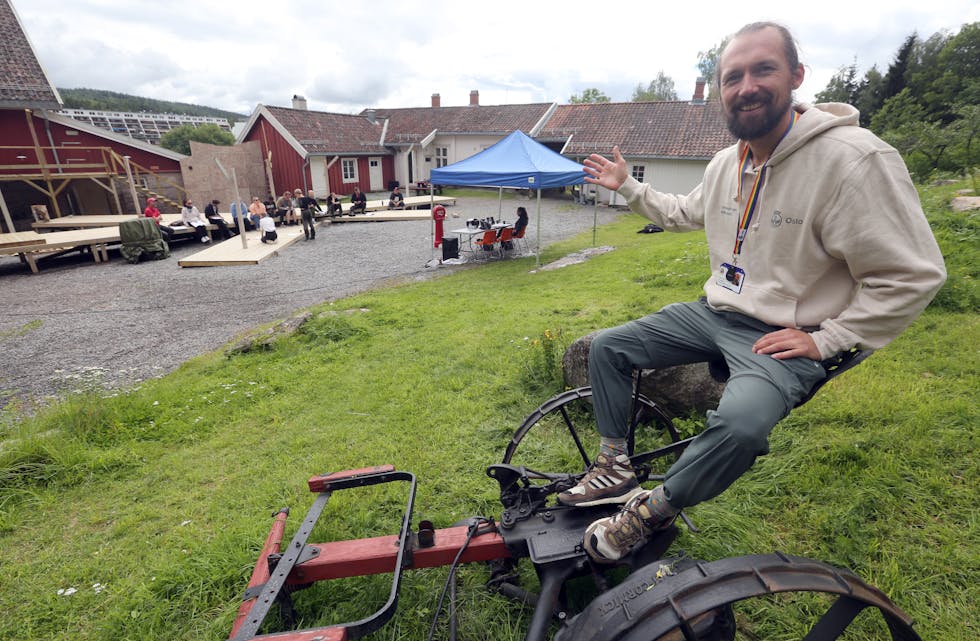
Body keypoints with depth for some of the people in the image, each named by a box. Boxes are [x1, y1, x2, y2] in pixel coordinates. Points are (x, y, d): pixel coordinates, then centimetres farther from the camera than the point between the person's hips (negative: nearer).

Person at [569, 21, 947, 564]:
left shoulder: (853, 158, -18)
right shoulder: (725, 162, 6)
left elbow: (912, 275, -15)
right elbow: (684, 214, 26)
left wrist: (823, 339, -16)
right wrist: (626, 187, 22)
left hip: (782, 336, -7)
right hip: (714, 312, 7)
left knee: (739, 423, -37)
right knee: (606, 347, 1)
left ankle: (651, 511, -9)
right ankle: (615, 470, 9)